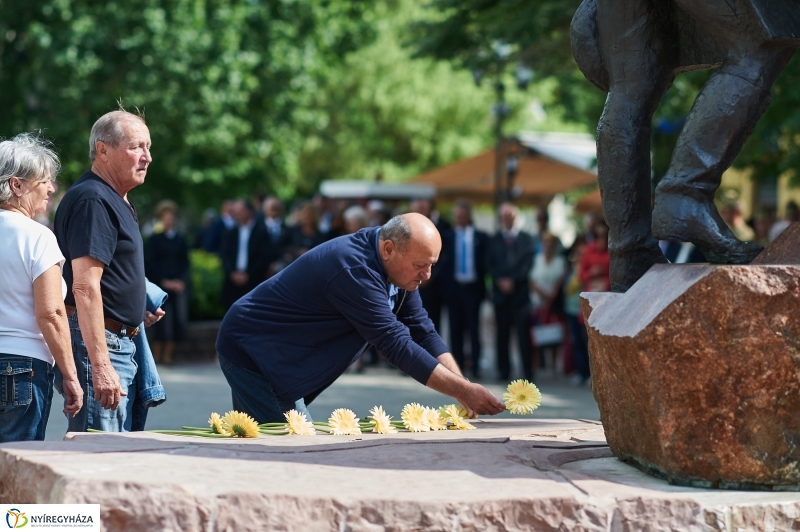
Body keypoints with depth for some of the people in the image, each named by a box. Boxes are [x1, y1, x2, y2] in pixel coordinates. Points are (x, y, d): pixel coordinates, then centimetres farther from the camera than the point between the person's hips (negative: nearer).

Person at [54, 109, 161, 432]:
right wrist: (100, 365, -27)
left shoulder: (114, 200, 18)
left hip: (120, 343, 11)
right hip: (97, 345, -11)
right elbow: (84, 287, -23)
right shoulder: (93, 200, -15)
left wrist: (137, 313, 17)